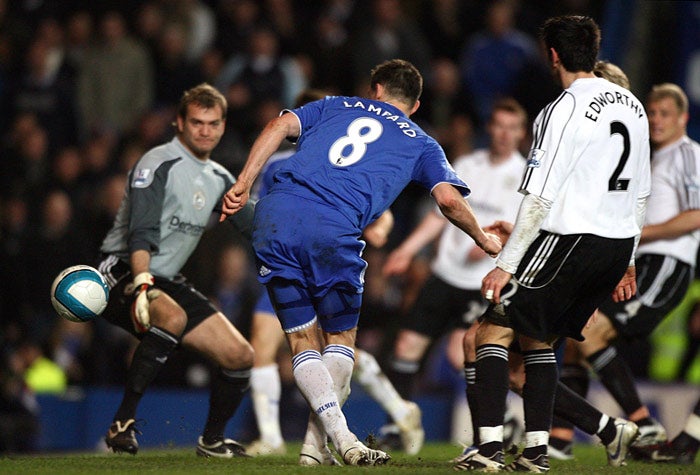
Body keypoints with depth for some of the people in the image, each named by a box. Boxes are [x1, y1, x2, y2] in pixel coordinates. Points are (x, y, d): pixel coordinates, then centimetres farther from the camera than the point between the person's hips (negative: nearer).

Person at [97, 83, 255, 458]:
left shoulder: (219, 179, 13)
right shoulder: (158, 164, -12)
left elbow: (254, 225, 22)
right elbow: (141, 234, -25)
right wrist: (143, 282, -40)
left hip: (169, 282, 8)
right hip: (122, 273, -8)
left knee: (240, 356, 0)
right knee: (173, 318, -39)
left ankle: (211, 440, 23)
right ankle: (122, 423, -32)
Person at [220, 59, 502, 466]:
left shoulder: (336, 107, 27)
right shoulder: (420, 143, 21)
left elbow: (281, 125, 10)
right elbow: (449, 199, 6)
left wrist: (243, 185, 5)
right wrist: (483, 239, 24)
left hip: (275, 215, 3)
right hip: (333, 231, -3)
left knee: (303, 343, 10)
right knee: (341, 339, 16)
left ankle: (341, 437, -7)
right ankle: (316, 443, 1)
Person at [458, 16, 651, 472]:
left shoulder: (565, 110, -12)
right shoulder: (632, 106, 12)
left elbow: (539, 199, -16)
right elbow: (641, 195, 18)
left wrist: (506, 265, -12)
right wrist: (627, 261, 27)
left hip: (571, 240, -8)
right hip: (618, 244, 8)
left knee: (493, 330, -2)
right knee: (536, 338, 19)